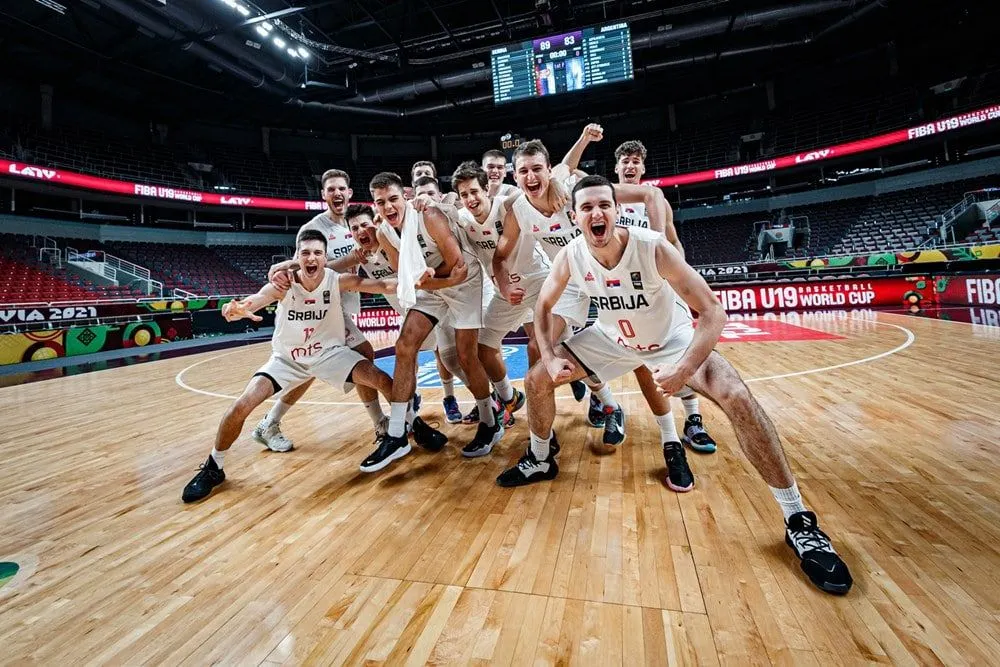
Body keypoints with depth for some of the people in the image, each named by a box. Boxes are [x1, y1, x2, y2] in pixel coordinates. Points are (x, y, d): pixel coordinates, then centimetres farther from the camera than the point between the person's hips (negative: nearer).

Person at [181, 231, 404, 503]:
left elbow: (380, 284, -29)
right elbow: (255, 300, -40)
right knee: (242, 405, -14)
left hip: (330, 352, 0)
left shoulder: (338, 281, -19)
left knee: (381, 380, -18)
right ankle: (213, 468, 12)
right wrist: (237, 308, -63)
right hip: (288, 358, 0)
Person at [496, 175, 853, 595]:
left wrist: (683, 370, -37)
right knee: (537, 379, -2)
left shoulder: (653, 248, -31)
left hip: (671, 338, -3)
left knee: (737, 399, -24)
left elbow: (713, 314, -27)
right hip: (612, 338, 4)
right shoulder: (570, 256, -20)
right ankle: (539, 461, 24)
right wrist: (550, 356, -12)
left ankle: (799, 521, -5)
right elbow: (543, 305, -2)